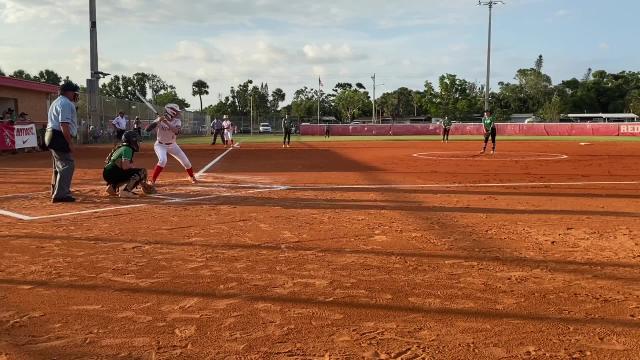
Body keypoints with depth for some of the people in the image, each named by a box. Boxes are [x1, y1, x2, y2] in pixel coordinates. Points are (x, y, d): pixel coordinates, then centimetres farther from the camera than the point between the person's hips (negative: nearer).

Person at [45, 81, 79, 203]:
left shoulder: (57, 102, 22)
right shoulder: (66, 103, -13)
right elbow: (64, 125, -22)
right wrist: (70, 143, -22)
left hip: (51, 136, 11)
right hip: (59, 137, -11)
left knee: (59, 165, 23)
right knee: (67, 165, -11)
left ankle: (56, 191, 37)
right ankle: (60, 195, -14)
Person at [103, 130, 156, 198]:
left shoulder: (122, 148, 23)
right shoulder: (127, 149, -8)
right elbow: (125, 167, -21)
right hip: (113, 174, -10)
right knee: (142, 171, -12)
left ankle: (112, 186, 12)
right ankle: (126, 191, -25)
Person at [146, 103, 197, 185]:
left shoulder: (177, 121, -11)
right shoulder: (160, 120, -18)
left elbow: (177, 132, -32)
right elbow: (147, 129, -26)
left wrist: (167, 123, -41)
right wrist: (158, 121, -36)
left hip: (172, 145, 4)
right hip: (160, 145, -4)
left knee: (185, 161, 4)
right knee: (163, 160, -31)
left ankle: (192, 176, 33)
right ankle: (152, 180, -17)